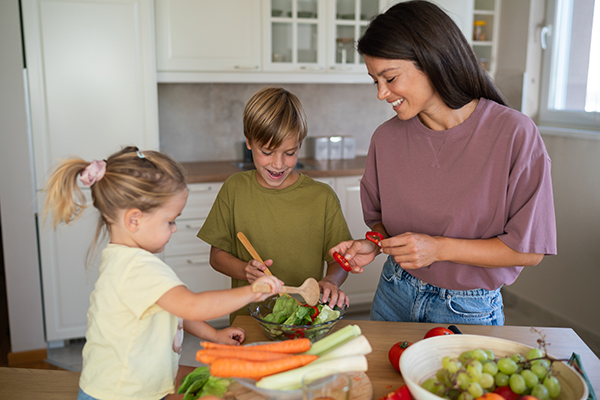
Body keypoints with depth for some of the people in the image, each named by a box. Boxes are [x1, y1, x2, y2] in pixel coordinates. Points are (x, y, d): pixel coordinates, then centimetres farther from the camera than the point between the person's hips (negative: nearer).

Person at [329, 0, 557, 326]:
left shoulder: (514, 134, -19)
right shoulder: (386, 138, -7)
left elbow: (529, 250, -16)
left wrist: (440, 248, -23)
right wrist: (374, 246, -13)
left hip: (467, 311, -3)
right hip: (395, 296, 4)